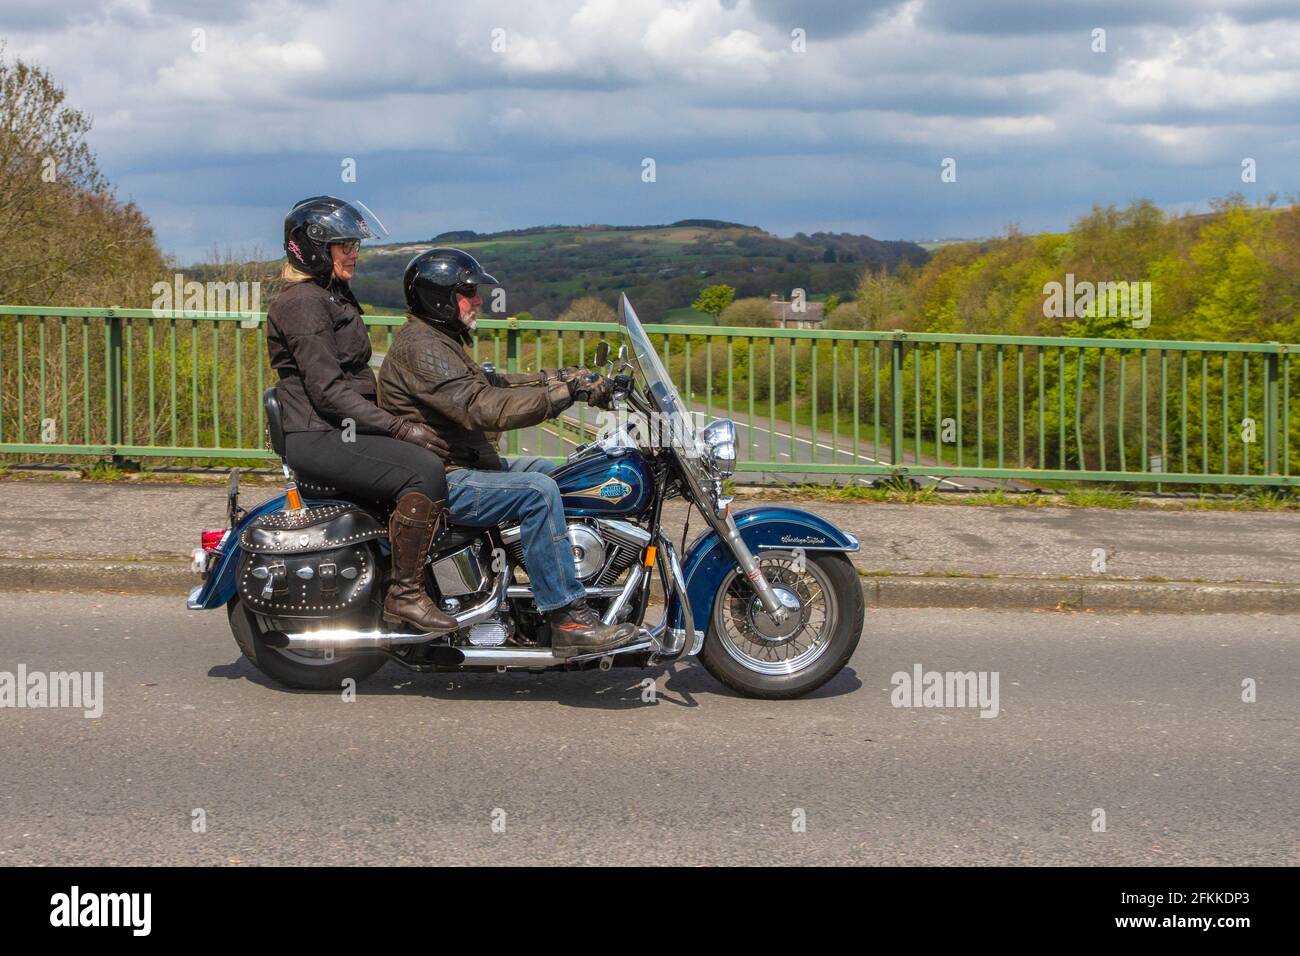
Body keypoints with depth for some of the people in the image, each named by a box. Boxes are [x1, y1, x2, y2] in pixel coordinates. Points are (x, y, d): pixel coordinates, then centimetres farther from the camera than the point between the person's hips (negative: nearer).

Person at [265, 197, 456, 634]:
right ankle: (404, 594, -23)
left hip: (346, 430, 11)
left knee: (440, 460, 6)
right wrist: (399, 427, -23)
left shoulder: (335, 297, 20)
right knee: (425, 469, -26)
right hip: (319, 438, -11)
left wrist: (404, 419, 15)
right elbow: (328, 390, -20)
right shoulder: (302, 302, -12)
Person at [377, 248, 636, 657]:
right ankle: (567, 618, -26)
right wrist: (564, 392, -29)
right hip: (438, 482, -11)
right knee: (538, 491, -25)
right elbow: (482, 408, -28)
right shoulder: (420, 347, -17)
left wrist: (560, 377, 5)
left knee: (547, 470, 16)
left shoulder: (439, 340, 18)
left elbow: (488, 385, 17)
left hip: (462, 465, 11)